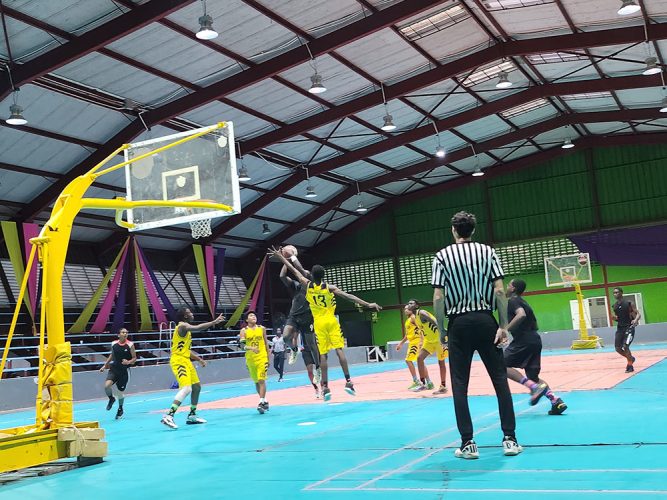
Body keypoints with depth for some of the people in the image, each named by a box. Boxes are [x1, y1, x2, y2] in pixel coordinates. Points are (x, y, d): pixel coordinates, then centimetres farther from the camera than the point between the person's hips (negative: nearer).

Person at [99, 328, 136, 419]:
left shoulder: (130, 345, -8)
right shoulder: (114, 344, 0)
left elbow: (134, 358, -3)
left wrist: (129, 362, -23)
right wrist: (105, 365, 17)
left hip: (124, 370, -2)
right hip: (114, 368, 2)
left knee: (120, 391, 7)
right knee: (107, 385, -23)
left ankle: (120, 409, 35)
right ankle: (111, 399, 11)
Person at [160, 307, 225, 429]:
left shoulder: (186, 328, 19)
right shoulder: (183, 326, -12)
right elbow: (197, 328, -32)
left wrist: (199, 359, 23)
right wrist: (214, 322, -28)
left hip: (186, 361, 10)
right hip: (179, 361, -10)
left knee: (197, 387, 17)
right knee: (186, 389, -22)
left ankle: (192, 416, 26)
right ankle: (168, 416, -26)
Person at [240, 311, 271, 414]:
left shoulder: (262, 329, 4)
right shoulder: (244, 331, -1)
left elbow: (266, 343, 11)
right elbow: (242, 345, -12)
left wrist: (268, 356, 10)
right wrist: (251, 348, -31)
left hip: (262, 357, -1)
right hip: (250, 358, 1)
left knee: (261, 380, -13)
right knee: (256, 381, 12)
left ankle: (261, 403, -14)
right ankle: (264, 401, 28)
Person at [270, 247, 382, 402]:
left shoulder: (307, 285, -3)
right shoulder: (329, 287, -7)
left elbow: (294, 270, 6)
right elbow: (349, 296, -14)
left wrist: (280, 256, 16)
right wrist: (367, 304, -15)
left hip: (319, 322, 1)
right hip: (331, 321, -1)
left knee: (322, 355, 1)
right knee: (339, 350, -3)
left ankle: (325, 387, -2)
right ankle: (348, 381, -9)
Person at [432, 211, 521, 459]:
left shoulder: (443, 256, 0)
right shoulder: (487, 251, 4)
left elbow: (438, 297, -5)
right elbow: (499, 291, -4)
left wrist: (441, 329, 2)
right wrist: (504, 325, -1)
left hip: (459, 323, -1)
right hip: (485, 320, 1)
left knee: (459, 384, 4)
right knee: (500, 379, 7)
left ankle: (468, 443, 5)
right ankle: (509, 439, 6)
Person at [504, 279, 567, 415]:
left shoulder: (513, 300, -5)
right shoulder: (522, 301, 23)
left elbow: (521, 315, -26)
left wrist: (505, 330, -24)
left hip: (524, 340, -9)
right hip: (535, 340, 9)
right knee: (533, 376, 14)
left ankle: (534, 387, -19)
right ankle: (556, 401, 0)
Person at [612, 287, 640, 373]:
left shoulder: (629, 303, -9)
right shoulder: (615, 305, 7)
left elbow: (638, 314, -11)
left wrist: (635, 320, -32)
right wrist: (615, 318, -6)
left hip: (629, 327, -6)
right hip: (620, 328, 6)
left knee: (625, 346, -16)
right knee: (618, 348, 1)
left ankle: (630, 366, 1)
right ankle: (630, 358, 28)